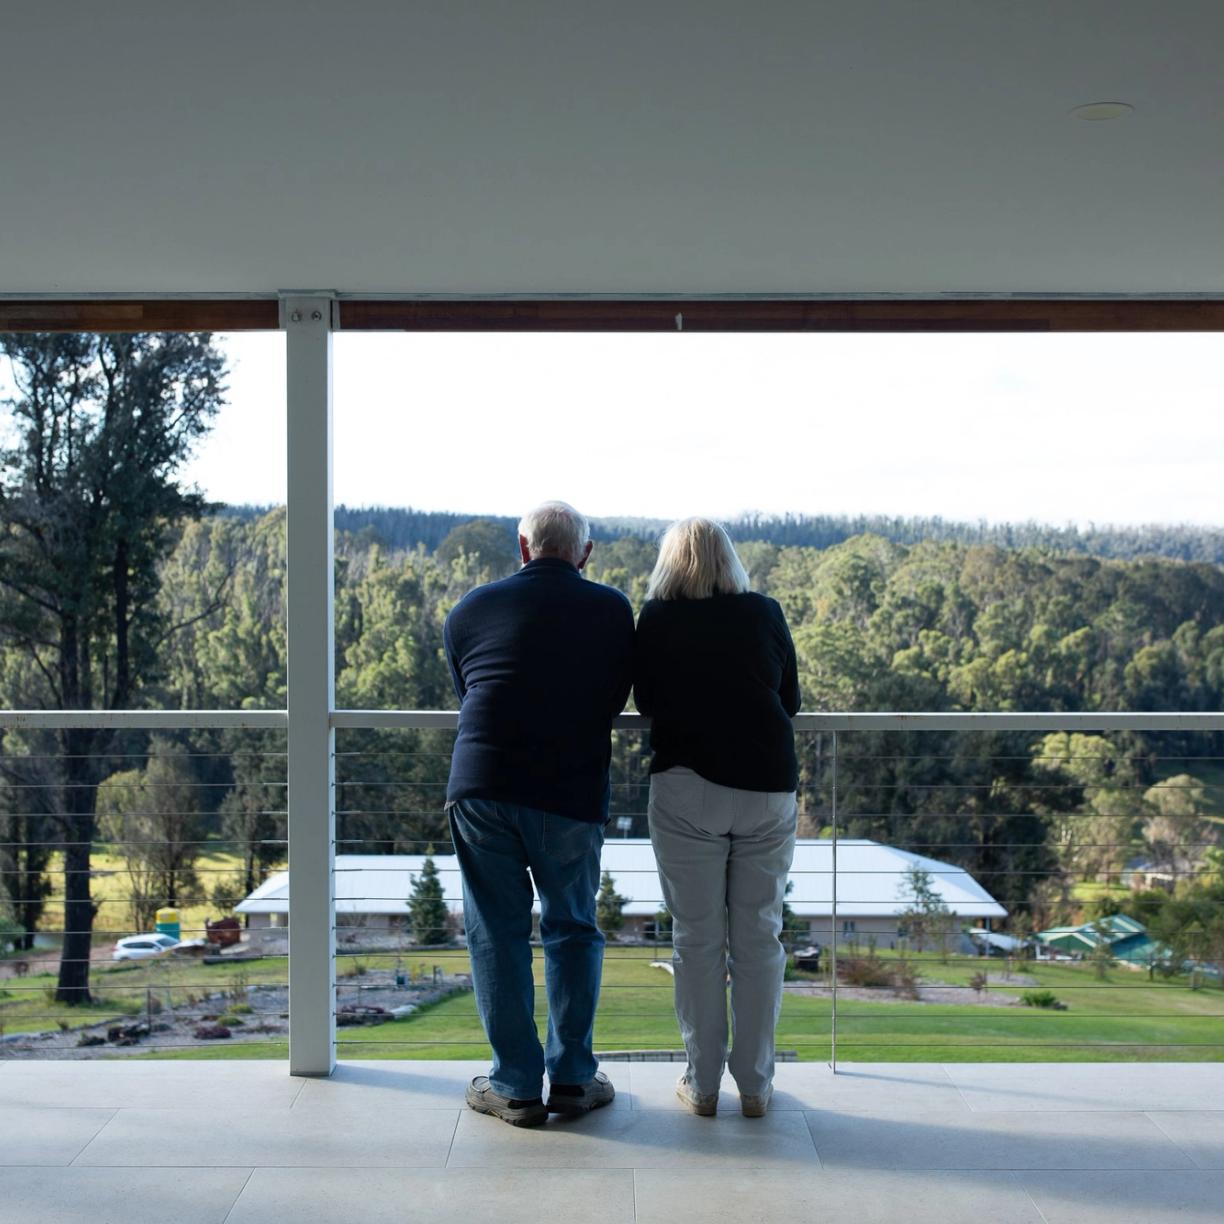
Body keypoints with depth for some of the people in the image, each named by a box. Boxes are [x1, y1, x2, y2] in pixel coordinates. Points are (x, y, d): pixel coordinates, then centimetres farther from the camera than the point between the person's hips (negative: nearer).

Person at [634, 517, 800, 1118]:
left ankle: (702, 1083, 11)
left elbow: (645, 701, 11)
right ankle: (755, 1085, 12)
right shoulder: (765, 614, 3)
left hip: (686, 788, -1)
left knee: (696, 939, 6)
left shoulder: (657, 619, 0)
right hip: (768, 788, 1)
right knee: (759, 937, 8)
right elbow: (791, 700, 12)